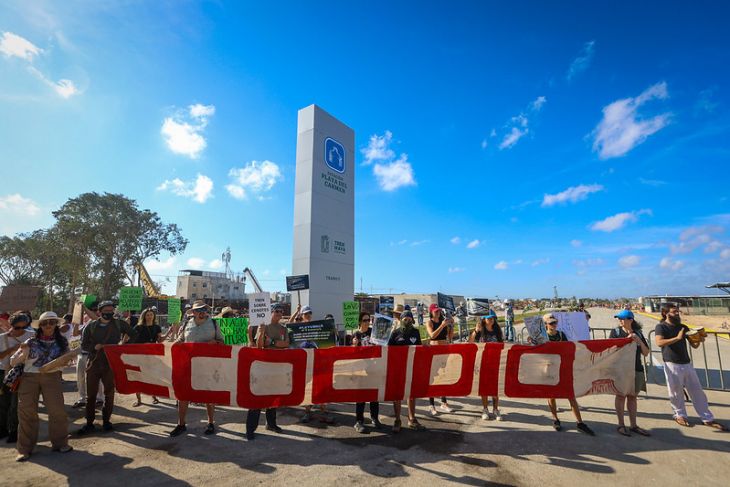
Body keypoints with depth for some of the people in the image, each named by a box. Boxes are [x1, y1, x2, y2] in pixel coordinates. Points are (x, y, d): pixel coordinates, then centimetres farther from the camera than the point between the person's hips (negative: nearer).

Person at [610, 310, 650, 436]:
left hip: (636, 369, 3)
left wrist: (639, 341, -11)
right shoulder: (615, 332, -2)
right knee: (621, 396, 2)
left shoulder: (638, 333, 6)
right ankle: (621, 425, 10)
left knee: (632, 396, 10)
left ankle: (633, 425, 19)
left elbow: (646, 353, 6)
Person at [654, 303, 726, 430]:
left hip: (687, 364, 6)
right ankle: (680, 415, 23)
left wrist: (699, 340, -8)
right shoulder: (661, 327, -8)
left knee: (697, 391, 11)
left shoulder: (683, 327, 12)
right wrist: (677, 338, -26)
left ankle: (707, 418, 21)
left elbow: (694, 345, 13)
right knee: (676, 392, 5)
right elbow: (659, 342, -24)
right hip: (672, 365, -6)